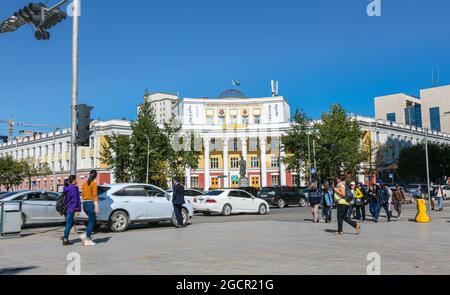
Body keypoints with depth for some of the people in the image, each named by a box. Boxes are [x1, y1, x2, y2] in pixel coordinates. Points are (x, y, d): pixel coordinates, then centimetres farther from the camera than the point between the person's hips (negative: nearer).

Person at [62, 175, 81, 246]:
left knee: (72, 222, 18)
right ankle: (65, 240, 2)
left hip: (67, 208, 9)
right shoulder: (73, 188, -15)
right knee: (69, 224, -2)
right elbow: (75, 199, -17)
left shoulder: (67, 188, 13)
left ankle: (65, 238, 17)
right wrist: (78, 209, -13)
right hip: (71, 209, -9)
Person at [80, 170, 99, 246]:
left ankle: (85, 235, 7)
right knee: (91, 222, 1)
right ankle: (87, 240, 2)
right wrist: (96, 207, -18)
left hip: (85, 204, 7)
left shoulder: (84, 184, 12)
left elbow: (83, 195, 16)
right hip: (91, 203, -7)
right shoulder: (94, 184, -9)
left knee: (93, 221, 18)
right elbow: (95, 196, -15)